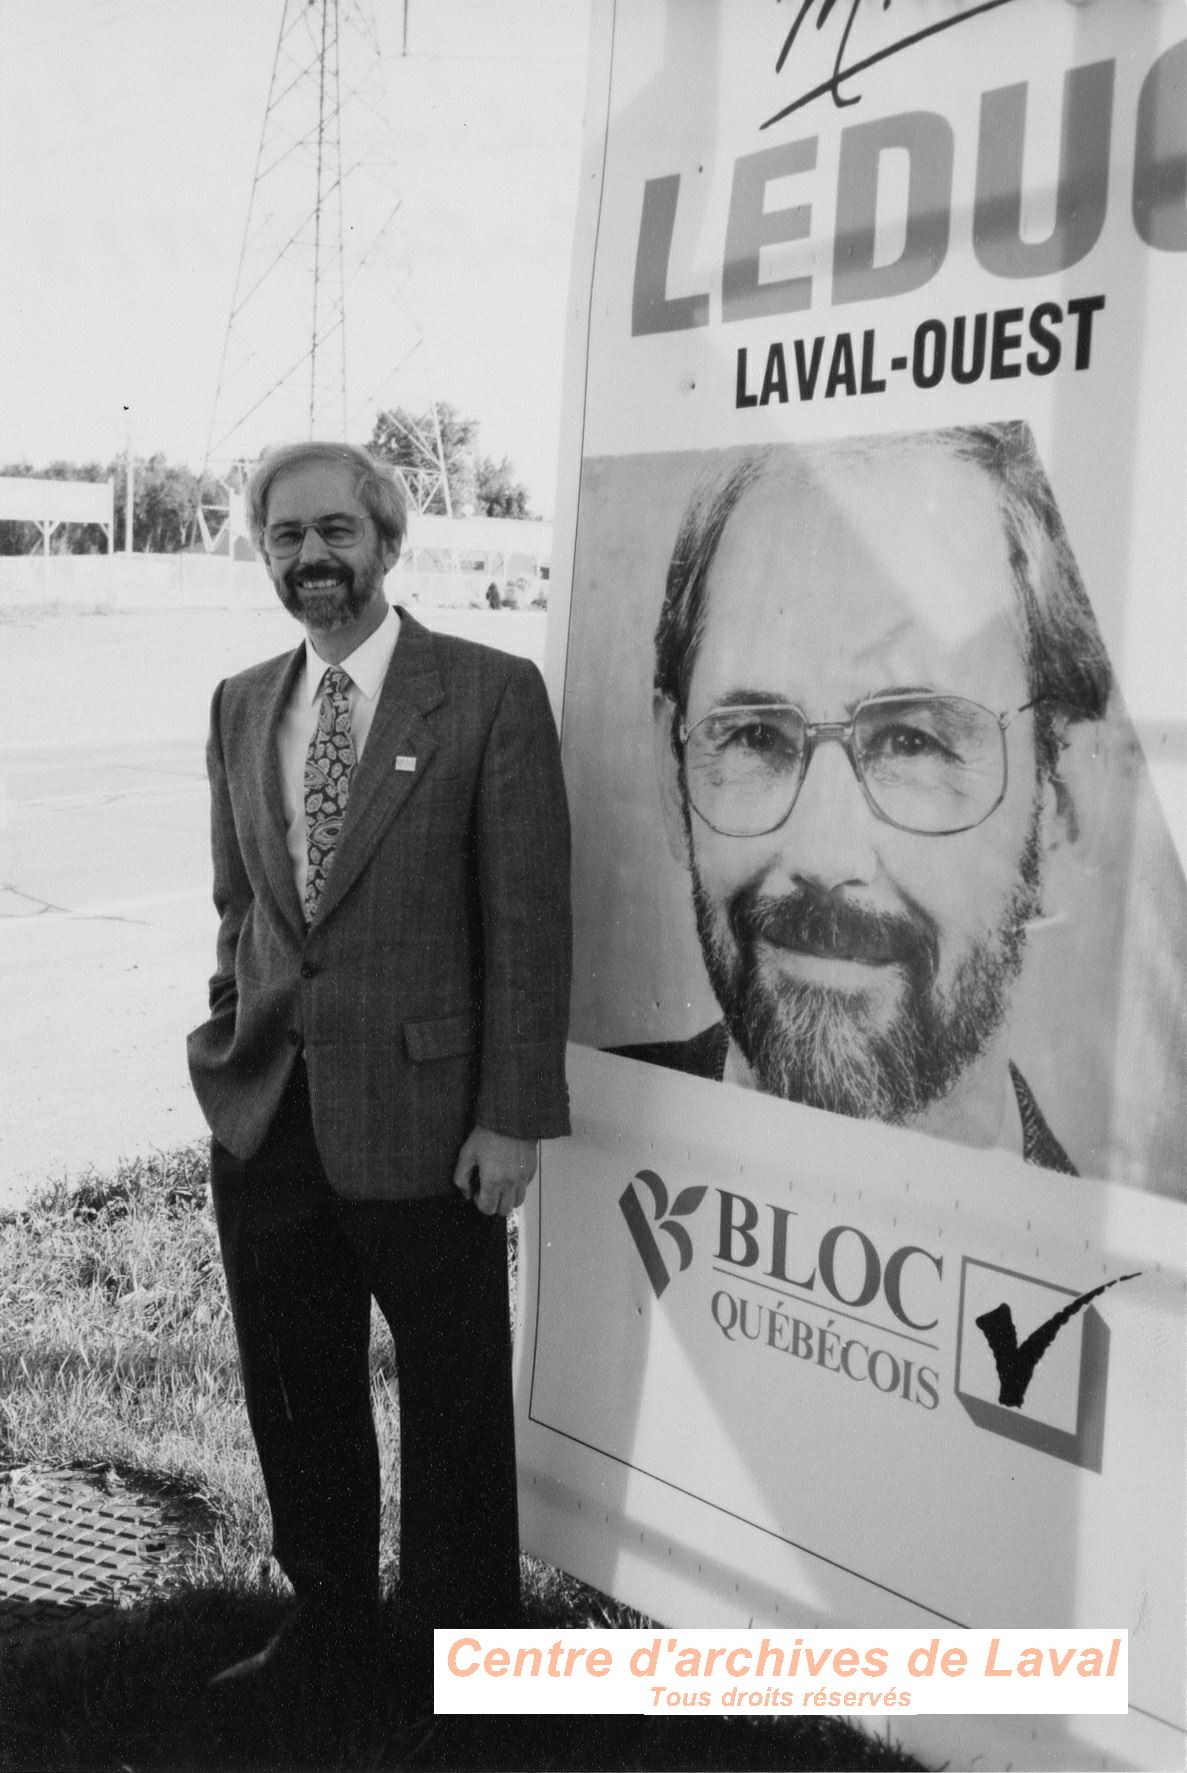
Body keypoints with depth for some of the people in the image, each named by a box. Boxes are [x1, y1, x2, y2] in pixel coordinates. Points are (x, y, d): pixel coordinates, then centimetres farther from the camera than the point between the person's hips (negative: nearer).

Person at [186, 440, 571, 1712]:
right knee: (293, 1389, 17)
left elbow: (527, 918, -10)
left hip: (420, 1111, -5)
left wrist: (512, 1116, -13)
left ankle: (461, 1640, 33)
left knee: (453, 1393, 12)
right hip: (263, 1115, 5)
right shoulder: (240, 706, 9)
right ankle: (327, 1619, 38)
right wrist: (232, 1047, 9)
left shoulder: (490, 695, -8)